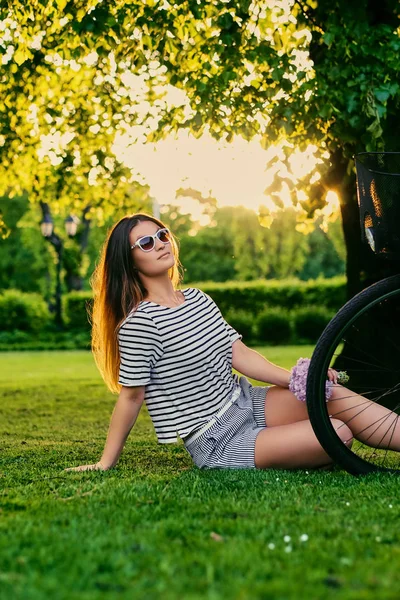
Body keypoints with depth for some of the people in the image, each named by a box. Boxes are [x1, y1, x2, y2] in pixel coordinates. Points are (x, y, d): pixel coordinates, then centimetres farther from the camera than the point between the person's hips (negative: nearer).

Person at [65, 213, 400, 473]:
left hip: (248, 404, 7)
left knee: (332, 393, -14)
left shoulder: (197, 299, 8)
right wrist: (105, 464, -6)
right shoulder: (139, 324, -18)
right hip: (218, 444, -7)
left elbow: (240, 355, 4)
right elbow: (131, 397, -12)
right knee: (338, 434, -19)